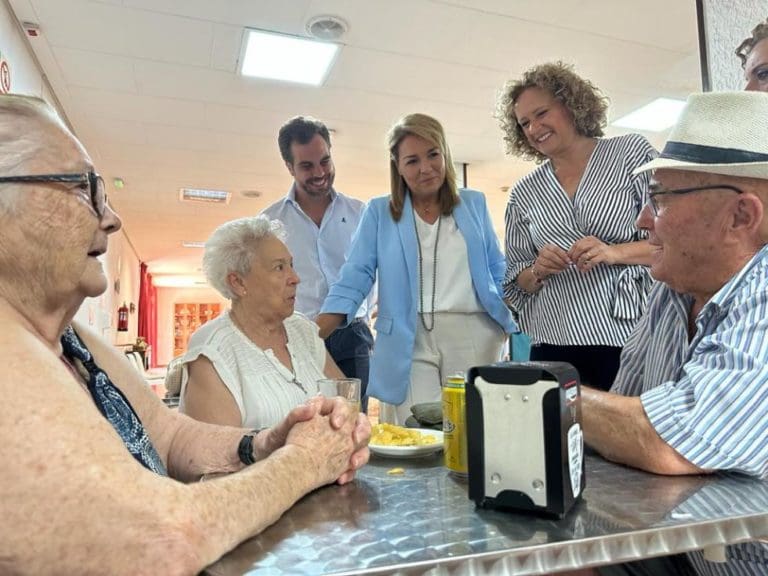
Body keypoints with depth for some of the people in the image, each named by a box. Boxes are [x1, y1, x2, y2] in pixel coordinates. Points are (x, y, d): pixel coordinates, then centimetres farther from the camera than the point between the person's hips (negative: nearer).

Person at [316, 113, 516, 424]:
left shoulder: (474, 204, 11)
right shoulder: (379, 212, 6)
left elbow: (496, 270, 15)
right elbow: (358, 273, -1)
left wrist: (514, 320, 3)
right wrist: (321, 325, -15)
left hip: (474, 336, 2)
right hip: (410, 341, -1)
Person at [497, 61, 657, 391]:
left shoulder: (632, 152, 4)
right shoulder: (523, 194, 11)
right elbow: (516, 284, 13)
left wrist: (615, 252, -14)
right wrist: (537, 271, -8)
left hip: (632, 338, -2)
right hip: (554, 346, 2)